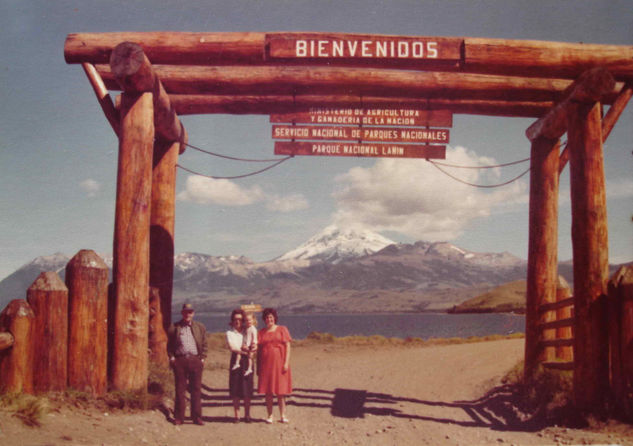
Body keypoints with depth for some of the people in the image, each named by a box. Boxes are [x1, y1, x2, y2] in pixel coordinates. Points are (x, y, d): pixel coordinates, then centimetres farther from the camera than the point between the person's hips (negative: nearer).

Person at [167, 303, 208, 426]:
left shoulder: (200, 327, 12)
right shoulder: (174, 327, 7)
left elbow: (204, 344, 13)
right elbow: (169, 345, 11)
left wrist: (202, 358, 4)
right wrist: (171, 357, 0)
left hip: (195, 360, 1)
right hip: (180, 360, -1)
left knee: (196, 389, 2)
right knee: (180, 390, 3)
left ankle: (197, 417, 8)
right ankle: (179, 417, 10)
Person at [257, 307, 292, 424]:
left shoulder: (282, 329, 5)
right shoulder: (261, 332, 11)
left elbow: (288, 346, 1)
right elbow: (258, 349, 11)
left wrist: (286, 362, -9)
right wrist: (258, 367, 6)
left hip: (279, 364, -2)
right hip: (266, 364, 2)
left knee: (281, 391, 1)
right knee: (268, 391, 2)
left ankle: (283, 415, 9)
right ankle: (270, 415, 10)